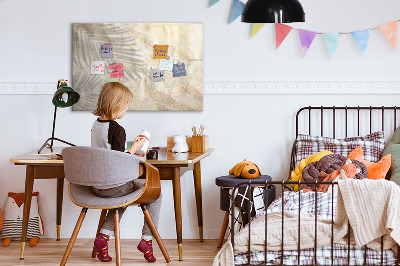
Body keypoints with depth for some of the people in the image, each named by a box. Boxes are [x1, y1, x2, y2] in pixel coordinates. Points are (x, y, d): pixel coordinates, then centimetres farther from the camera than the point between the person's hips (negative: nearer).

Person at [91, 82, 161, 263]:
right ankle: (147, 239, 9)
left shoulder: (96, 125, 7)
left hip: (96, 186, 8)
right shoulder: (117, 129, -19)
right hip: (114, 186, -8)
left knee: (123, 195, 35)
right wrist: (134, 148, -8)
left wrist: (130, 155, 19)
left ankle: (104, 236, 18)